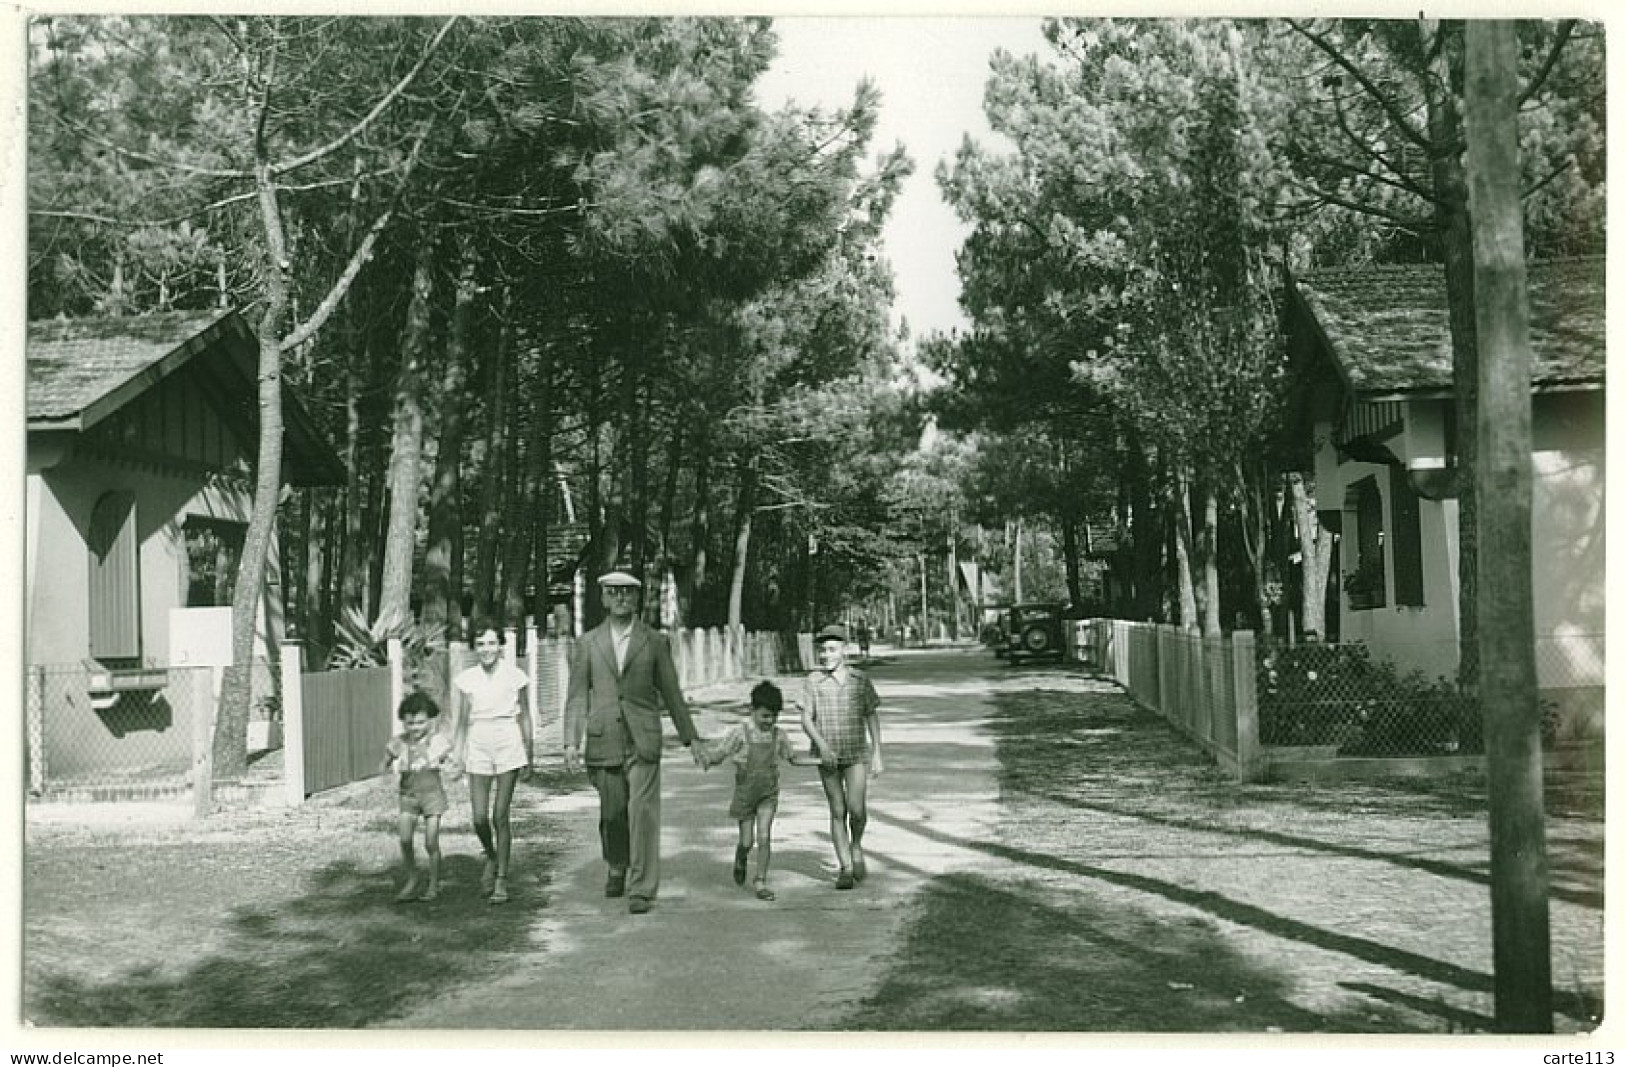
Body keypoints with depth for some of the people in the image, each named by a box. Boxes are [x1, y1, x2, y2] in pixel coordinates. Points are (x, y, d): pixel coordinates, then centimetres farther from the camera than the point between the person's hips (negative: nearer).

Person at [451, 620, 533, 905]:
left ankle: (501, 878, 10)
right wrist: (456, 755, 5)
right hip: (478, 747, 2)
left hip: (508, 745, -2)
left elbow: (523, 717, 6)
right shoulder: (466, 679, 2)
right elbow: (462, 721, 9)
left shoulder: (514, 675, -2)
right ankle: (491, 858, 28)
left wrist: (530, 754, 7)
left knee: (500, 816, -3)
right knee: (480, 818, -3)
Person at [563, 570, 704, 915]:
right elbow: (577, 695, 5)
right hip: (603, 740, 1)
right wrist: (571, 743, -5)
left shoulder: (655, 641, 4)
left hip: (643, 740, -1)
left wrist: (690, 738, 10)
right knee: (611, 813, 8)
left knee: (643, 812, -10)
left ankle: (641, 889, -4)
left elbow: (671, 692, 9)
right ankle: (617, 867, 36)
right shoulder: (588, 643, 6)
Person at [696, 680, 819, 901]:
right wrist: (705, 760, -34)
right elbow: (716, 753, -11)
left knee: (764, 837, -8)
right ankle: (740, 860, 41)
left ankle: (761, 882, 3)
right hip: (745, 793, -2)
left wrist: (821, 760, 6)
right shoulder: (740, 734, -12)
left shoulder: (778, 735, -1)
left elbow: (794, 758, 14)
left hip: (768, 794, 2)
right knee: (747, 841, 6)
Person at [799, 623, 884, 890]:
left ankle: (856, 847, 18)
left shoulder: (860, 679, 0)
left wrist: (877, 753, 5)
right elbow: (806, 719, -3)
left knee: (856, 808, -11)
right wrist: (823, 746, -16)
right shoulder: (813, 681, -2)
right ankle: (845, 867, 12)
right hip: (827, 755, 0)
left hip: (857, 753, 0)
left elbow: (872, 717, 6)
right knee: (837, 811, 3)